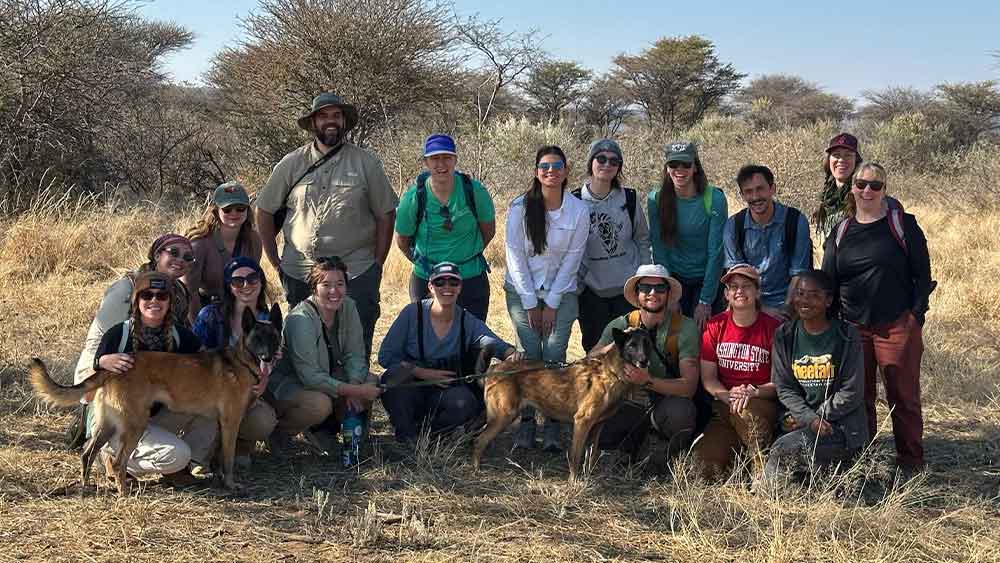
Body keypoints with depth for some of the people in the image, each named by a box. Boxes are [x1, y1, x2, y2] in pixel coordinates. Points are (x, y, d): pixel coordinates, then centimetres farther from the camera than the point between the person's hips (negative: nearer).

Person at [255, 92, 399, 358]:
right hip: (298, 274, 1)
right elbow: (265, 211, 10)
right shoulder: (291, 164, 4)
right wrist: (276, 262, 7)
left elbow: (386, 215, 4)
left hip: (355, 275, -1)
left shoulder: (366, 163, 3)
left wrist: (377, 266, -1)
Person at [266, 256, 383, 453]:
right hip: (287, 382, -8)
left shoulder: (348, 307, -7)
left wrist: (354, 385, -23)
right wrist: (354, 391, -32)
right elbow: (310, 376, -30)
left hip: (329, 376, 8)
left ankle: (323, 428, 7)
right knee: (320, 404, -36)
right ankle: (281, 429, -4)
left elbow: (355, 355, -3)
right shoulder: (300, 320, -28)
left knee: (372, 383, -10)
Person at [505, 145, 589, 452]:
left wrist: (552, 304, -6)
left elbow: (572, 259, -3)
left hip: (561, 292, 0)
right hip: (522, 291, 0)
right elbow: (515, 256, -6)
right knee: (529, 355, -8)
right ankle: (527, 422, 0)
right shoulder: (520, 207, -8)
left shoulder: (579, 210, -6)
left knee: (554, 357, -9)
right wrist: (530, 305, -8)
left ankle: (553, 426, -3)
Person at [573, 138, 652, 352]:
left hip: (627, 289, 1)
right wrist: (576, 284, 0)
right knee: (595, 349, 7)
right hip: (591, 291, -1)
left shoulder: (628, 199, 1)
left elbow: (643, 239, 10)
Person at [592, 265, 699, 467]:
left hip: (668, 400, -2)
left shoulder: (685, 328, -12)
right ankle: (638, 434, 9)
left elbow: (689, 386, -17)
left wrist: (648, 381, -33)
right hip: (630, 403, 2)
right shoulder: (621, 325, -3)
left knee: (681, 411, -37)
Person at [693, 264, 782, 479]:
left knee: (745, 411, -40)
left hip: (763, 403, -2)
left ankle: (765, 475, -20)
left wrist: (755, 392, -19)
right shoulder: (715, 326, 7)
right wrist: (728, 396, -14)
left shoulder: (773, 327, -1)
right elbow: (708, 377, 5)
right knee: (705, 463, -20)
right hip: (723, 405, 3)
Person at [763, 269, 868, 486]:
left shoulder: (847, 336, -4)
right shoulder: (784, 336, 7)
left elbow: (852, 393, -6)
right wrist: (809, 418, -13)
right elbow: (784, 387, 3)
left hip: (842, 426, -4)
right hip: (798, 421, 4)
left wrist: (817, 416, -9)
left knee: (781, 451, -27)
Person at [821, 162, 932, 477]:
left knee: (903, 397, 0)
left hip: (898, 325, -3)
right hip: (853, 328, 4)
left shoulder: (902, 225, 1)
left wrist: (916, 316, -7)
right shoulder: (840, 232, 11)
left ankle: (911, 463, 9)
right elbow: (827, 282, 13)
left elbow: (922, 274, 0)